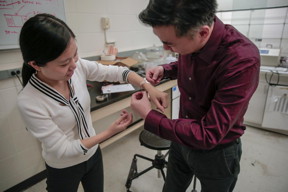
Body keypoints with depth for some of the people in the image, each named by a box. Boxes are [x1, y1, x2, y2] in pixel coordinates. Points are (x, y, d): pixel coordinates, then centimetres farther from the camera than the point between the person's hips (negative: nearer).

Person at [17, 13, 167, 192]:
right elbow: (62, 150, -24)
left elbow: (116, 72, -11)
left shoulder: (78, 66, -20)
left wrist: (149, 87, -25)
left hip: (93, 152, 4)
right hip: (64, 169, -4)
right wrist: (109, 132, -26)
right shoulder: (28, 102, -30)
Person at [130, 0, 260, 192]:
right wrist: (165, 70, -8)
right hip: (183, 137, 5)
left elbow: (208, 136, -31)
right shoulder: (190, 42, -14)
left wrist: (149, 116, -26)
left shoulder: (242, 61, -33)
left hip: (216, 151, -5)